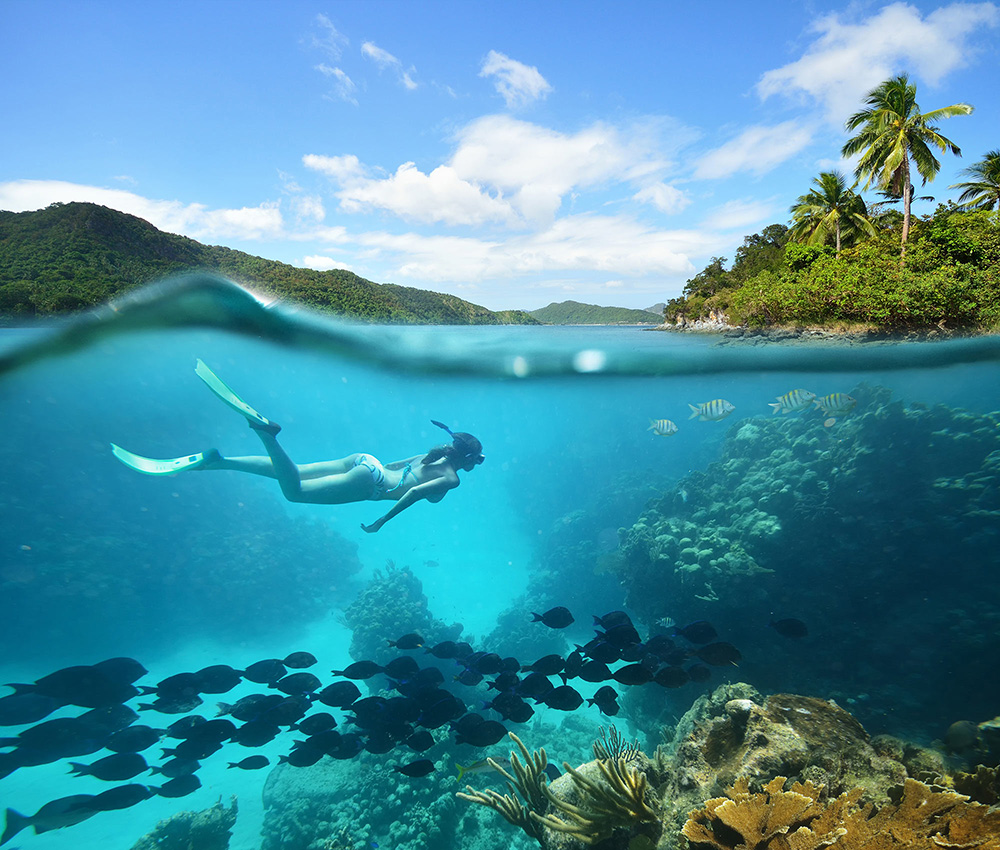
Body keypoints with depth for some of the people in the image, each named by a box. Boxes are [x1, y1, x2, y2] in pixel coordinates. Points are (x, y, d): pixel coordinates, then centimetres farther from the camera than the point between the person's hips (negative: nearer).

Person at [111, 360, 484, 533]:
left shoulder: (435, 454, 20)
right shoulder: (450, 479, -4)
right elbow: (414, 492, -20)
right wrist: (381, 521, -12)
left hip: (363, 461, 8)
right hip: (367, 482, -7)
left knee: (290, 473, 4)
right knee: (294, 490, -14)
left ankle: (212, 460, 1)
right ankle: (265, 432, -25)